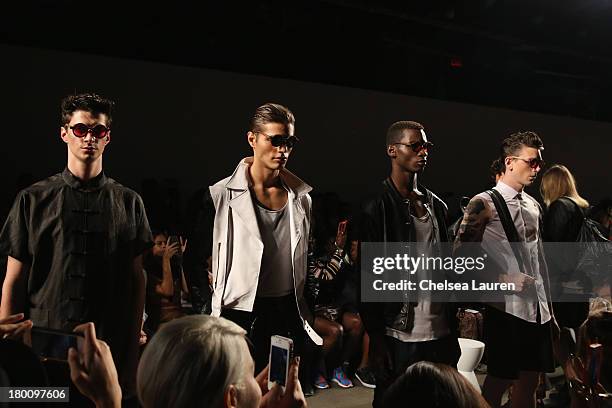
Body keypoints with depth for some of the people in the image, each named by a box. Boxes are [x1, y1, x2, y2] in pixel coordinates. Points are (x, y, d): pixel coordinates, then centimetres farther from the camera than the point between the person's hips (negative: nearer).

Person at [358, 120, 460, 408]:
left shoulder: (437, 206, 11)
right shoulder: (377, 208, -8)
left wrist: (453, 325, 10)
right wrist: (376, 338, -11)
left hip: (441, 333, 6)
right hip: (400, 337, -5)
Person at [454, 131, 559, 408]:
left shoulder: (533, 205, 13)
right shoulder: (484, 204, -10)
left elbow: (539, 263, 17)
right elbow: (461, 257, -11)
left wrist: (550, 312, 17)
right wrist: (502, 279, -17)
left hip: (537, 310, 7)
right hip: (505, 308, -7)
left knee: (529, 381, 13)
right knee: (499, 382, 1)